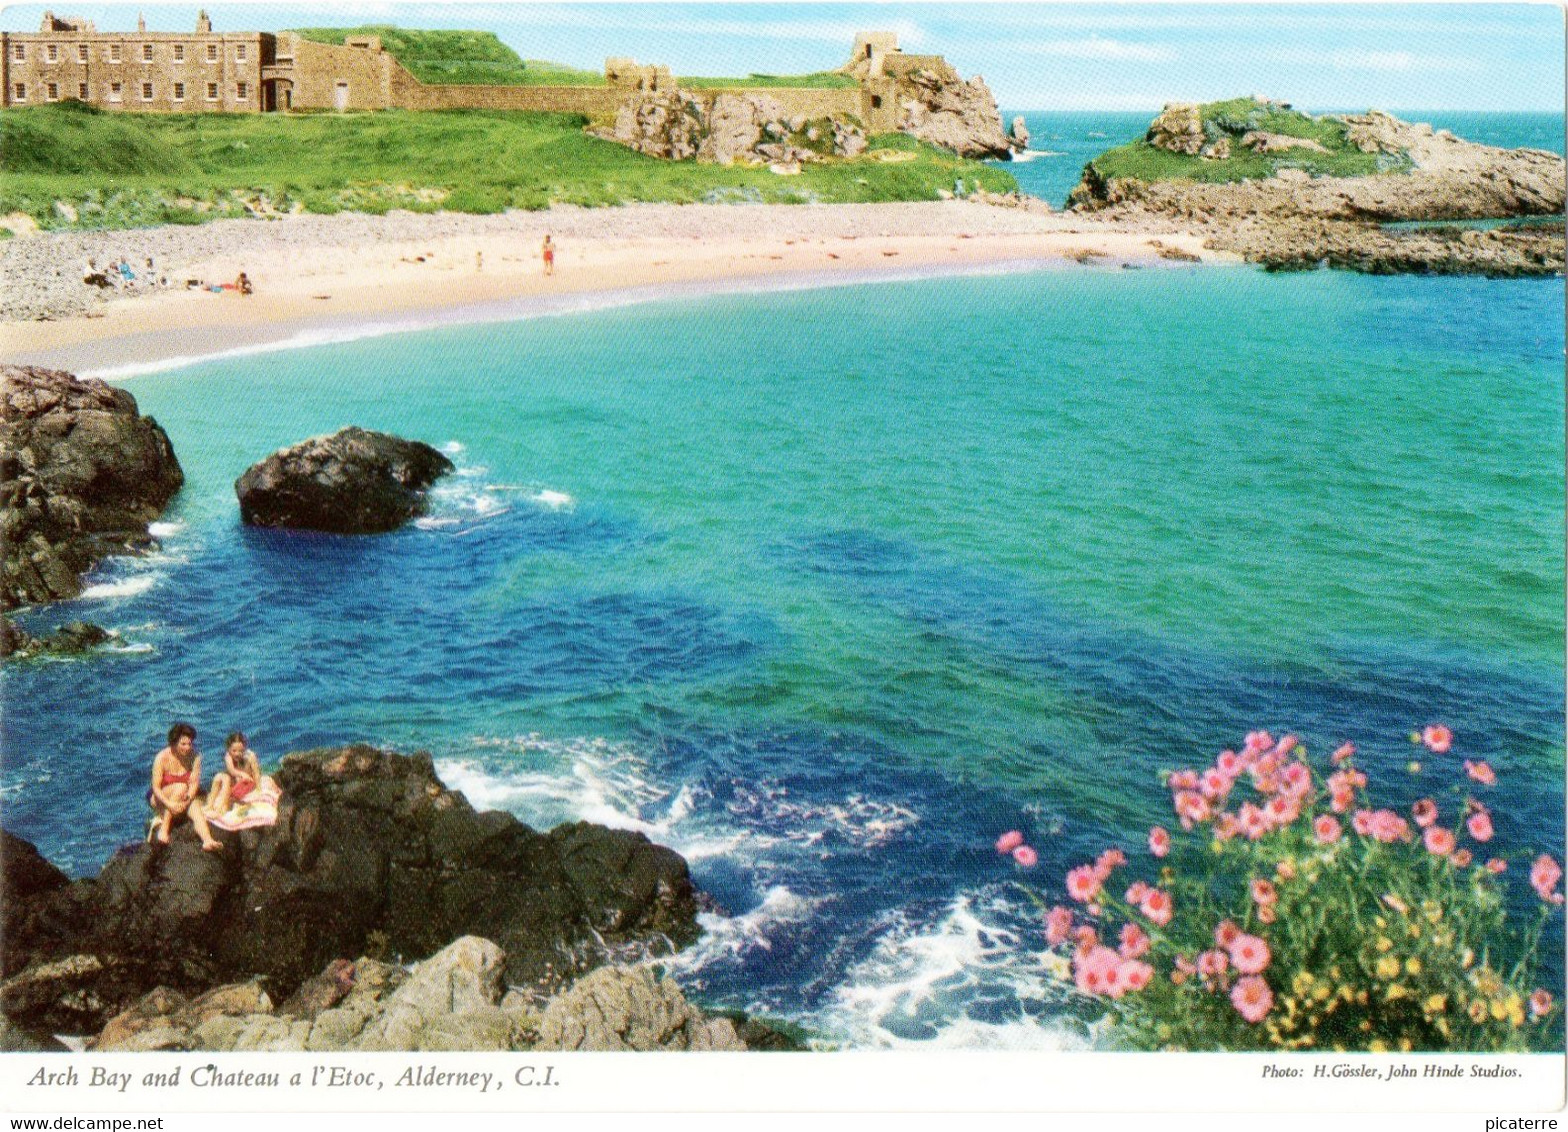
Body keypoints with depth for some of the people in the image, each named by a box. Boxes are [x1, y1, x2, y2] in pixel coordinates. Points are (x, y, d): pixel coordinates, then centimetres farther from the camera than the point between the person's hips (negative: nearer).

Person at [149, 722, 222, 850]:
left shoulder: (195, 757, -8)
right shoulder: (162, 758, -16)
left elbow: (195, 783, -13)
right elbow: (156, 787, -19)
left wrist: (187, 800, -32)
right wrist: (169, 804, -35)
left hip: (185, 798, 2)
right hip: (161, 799, -2)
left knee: (196, 808, -30)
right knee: (181, 787, -33)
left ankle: (208, 841, -53)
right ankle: (163, 828, -33)